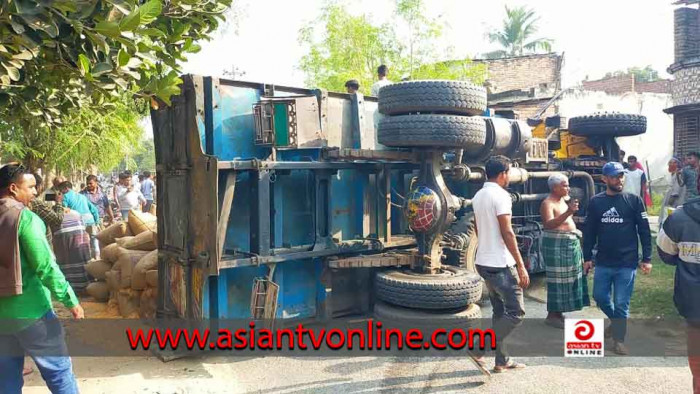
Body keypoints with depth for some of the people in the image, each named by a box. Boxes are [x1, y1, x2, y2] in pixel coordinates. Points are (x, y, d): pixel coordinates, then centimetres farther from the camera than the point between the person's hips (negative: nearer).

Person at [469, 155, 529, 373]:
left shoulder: (478, 196, 11)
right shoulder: (500, 195, -15)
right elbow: (507, 233, -20)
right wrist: (521, 266, -17)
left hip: (484, 262, 9)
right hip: (501, 264, -9)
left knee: (500, 311, 15)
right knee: (516, 312, 0)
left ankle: (502, 361, 20)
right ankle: (480, 347, -5)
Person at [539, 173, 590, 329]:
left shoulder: (563, 200, 13)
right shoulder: (547, 203, -15)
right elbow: (548, 224, -32)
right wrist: (568, 212, -40)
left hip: (570, 244, 9)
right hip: (556, 245, -9)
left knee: (567, 279, 12)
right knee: (557, 280, -6)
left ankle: (559, 312, 21)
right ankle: (552, 315, 2)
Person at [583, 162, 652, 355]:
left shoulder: (634, 200, -3)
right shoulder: (595, 202, 2)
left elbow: (644, 231, -1)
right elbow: (589, 231, 8)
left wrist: (647, 258, -4)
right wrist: (587, 257, 7)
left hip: (627, 263, -2)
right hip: (603, 262, 3)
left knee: (621, 303, 2)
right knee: (600, 297, 10)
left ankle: (618, 339, 19)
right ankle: (616, 321, 39)